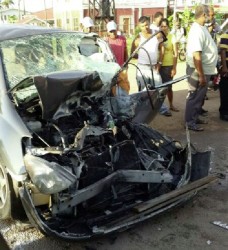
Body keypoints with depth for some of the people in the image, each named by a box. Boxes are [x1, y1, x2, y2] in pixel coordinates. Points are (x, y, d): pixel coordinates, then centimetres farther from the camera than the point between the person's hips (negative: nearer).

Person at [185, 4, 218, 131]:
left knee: (200, 96, 19)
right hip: (199, 70, -10)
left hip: (205, 69, 10)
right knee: (195, 97, 1)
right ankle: (190, 122, 12)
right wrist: (201, 76, -27)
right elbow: (196, 56, -28)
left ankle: (195, 117, 32)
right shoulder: (197, 31, -22)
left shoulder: (202, 27, 9)